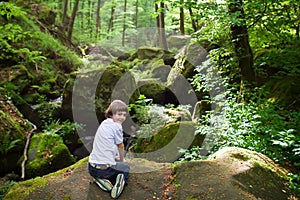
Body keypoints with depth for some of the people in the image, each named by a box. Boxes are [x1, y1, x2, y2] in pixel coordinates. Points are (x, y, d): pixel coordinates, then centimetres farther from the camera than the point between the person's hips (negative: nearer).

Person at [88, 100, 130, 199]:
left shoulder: (104, 123, 10)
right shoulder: (117, 126, -14)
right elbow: (120, 146, -1)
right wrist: (121, 160, 18)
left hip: (92, 168, 6)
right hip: (105, 168, -6)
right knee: (126, 167, 26)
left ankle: (100, 180, 9)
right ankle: (121, 180, -4)